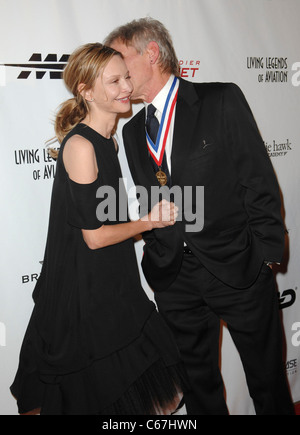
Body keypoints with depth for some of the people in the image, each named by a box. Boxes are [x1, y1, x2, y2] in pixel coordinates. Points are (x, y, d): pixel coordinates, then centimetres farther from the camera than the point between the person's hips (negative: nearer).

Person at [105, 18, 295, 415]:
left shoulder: (222, 100, -4)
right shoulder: (132, 130, 11)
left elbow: (259, 180, -7)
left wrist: (266, 250, -10)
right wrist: (157, 252, 0)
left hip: (238, 266, -4)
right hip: (172, 276, 4)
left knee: (267, 373, 14)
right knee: (197, 379, 18)